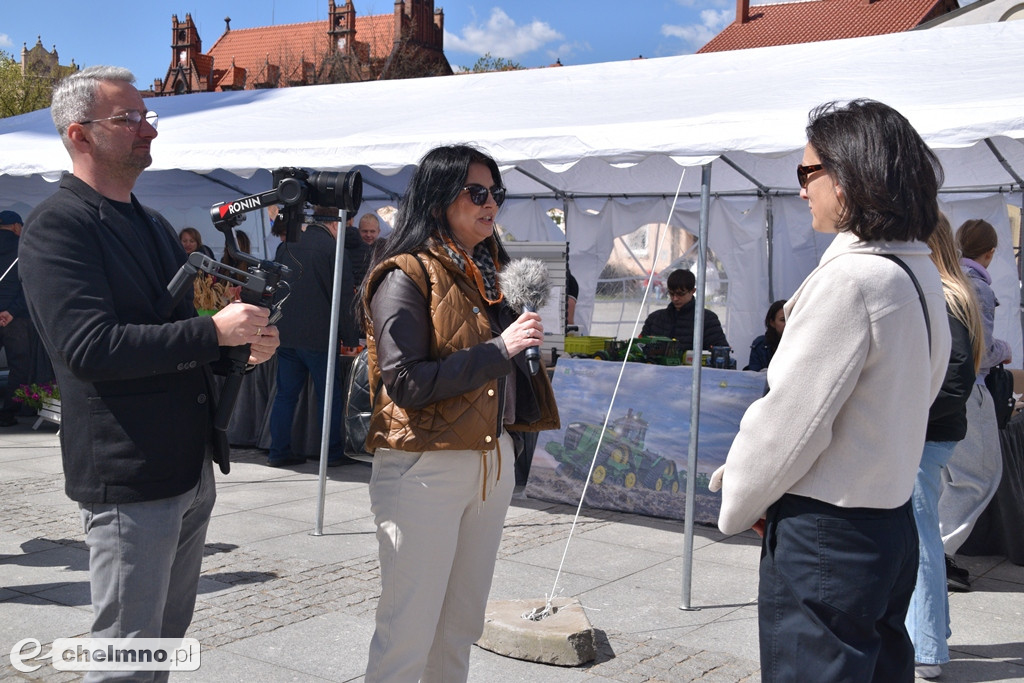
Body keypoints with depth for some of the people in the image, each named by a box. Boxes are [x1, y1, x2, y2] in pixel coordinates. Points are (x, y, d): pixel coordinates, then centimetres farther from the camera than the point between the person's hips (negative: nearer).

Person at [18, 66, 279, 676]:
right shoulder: (56, 227, -11)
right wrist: (213, 331, -23)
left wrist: (245, 340, 4)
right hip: (128, 480, -8)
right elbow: (88, 348, -23)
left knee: (168, 640, 19)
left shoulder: (156, 225, 17)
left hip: (194, 471, 9)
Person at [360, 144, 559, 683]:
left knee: (463, 624, 16)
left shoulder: (482, 273, 14)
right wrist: (498, 349, -19)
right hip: (425, 466, -7)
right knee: (408, 632, -1)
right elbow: (405, 381, -19)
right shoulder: (407, 275, -9)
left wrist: (525, 344, 8)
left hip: (492, 461, 8)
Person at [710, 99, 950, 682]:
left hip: (826, 539, -9)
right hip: (893, 520, 9)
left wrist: (739, 501, -2)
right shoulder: (921, 275, 7)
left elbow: (791, 418, -19)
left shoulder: (850, 280, -22)